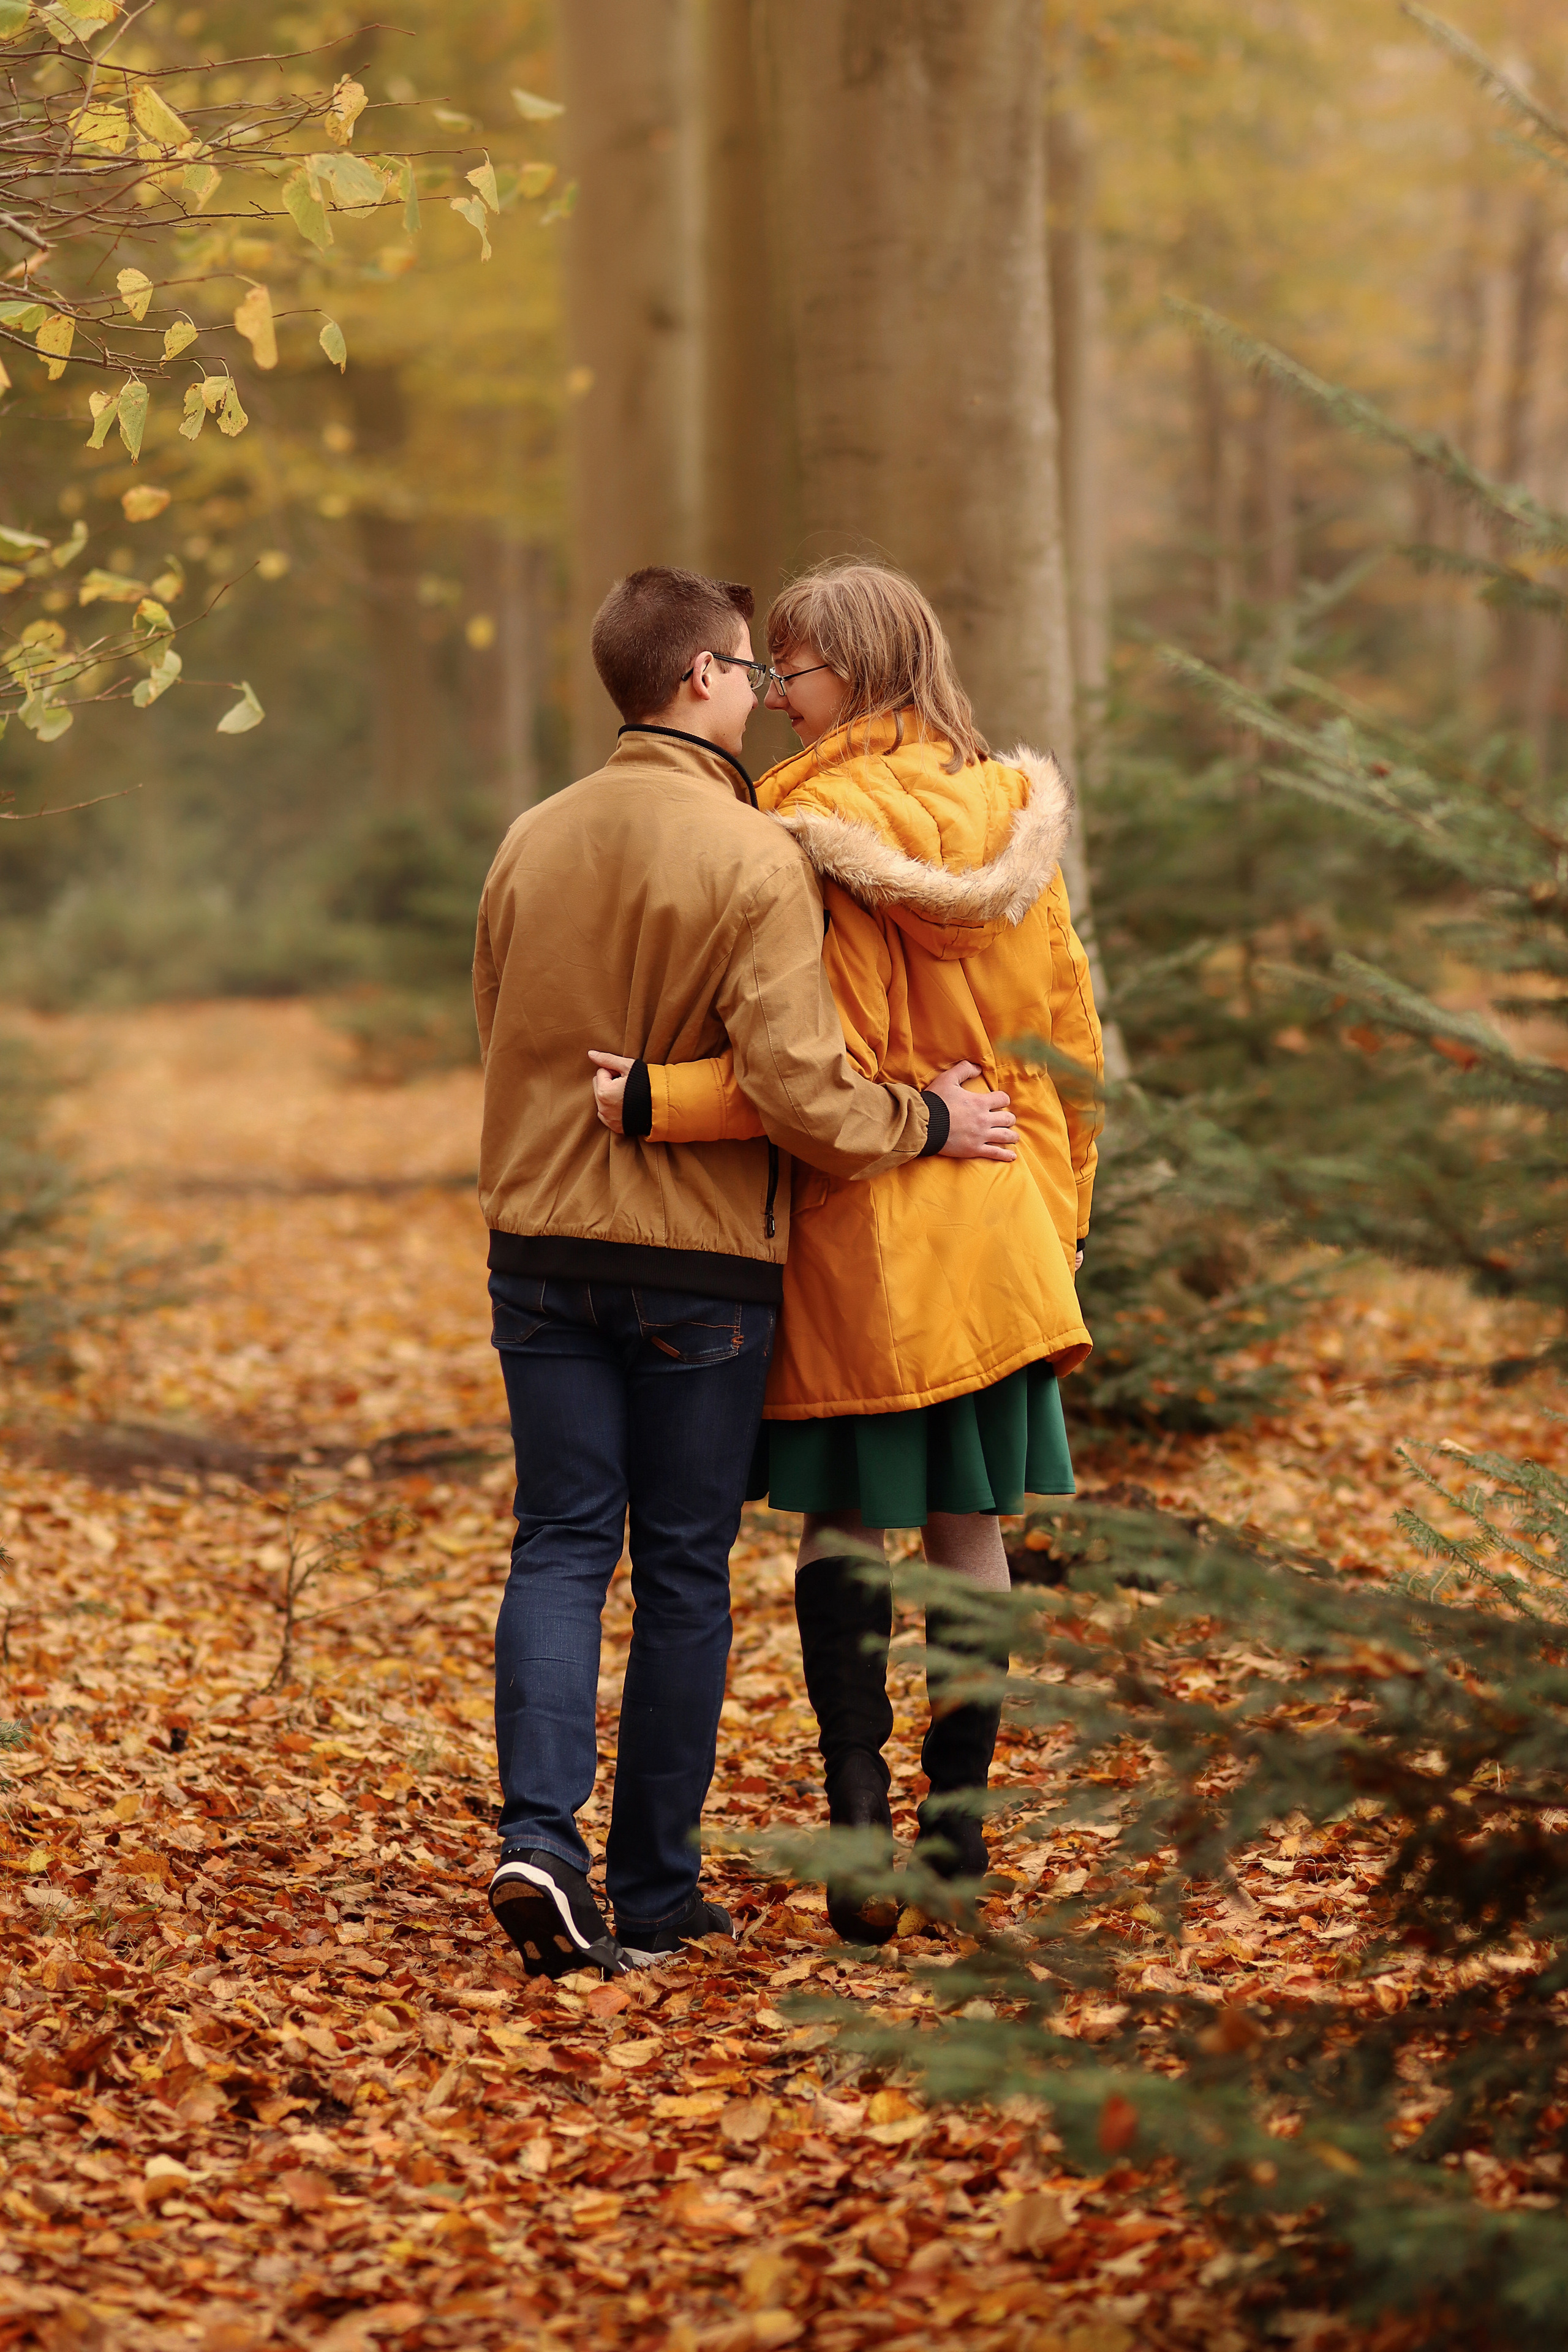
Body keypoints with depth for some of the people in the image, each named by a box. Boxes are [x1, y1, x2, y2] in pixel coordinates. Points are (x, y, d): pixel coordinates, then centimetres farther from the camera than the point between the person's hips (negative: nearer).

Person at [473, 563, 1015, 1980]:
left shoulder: (532, 844, 5)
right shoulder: (755, 858, -13)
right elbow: (801, 1095, -19)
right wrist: (927, 1119, -3)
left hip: (541, 1245, 4)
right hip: (698, 1265, -4)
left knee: (561, 1546, 8)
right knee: (683, 1570, 6)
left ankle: (541, 1834, -9)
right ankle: (655, 1892, 12)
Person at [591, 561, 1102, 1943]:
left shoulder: (819, 831, -13)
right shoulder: (1017, 816, 6)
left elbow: (826, 1064, -20)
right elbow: (1070, 1038, 11)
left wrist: (658, 1103, -20)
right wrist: (1059, 1209, 20)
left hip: (856, 1232, -5)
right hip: (997, 1232, 5)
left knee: (844, 1522, 6)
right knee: (967, 1527, 10)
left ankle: (858, 1813, -1)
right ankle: (956, 1819, 16)